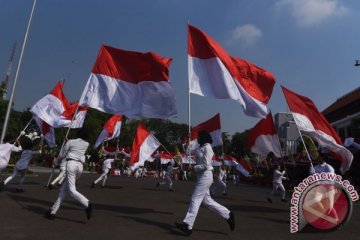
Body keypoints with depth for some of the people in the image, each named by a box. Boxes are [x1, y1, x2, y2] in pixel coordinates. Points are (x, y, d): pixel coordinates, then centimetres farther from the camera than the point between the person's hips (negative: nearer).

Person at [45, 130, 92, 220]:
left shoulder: (71, 141, 5)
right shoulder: (86, 144, 14)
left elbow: (62, 154, 9)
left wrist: (57, 159, 30)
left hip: (71, 164, -5)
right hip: (80, 166, 5)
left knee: (72, 190, -12)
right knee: (63, 189, 13)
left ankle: (87, 204, -33)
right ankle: (53, 211, 13)